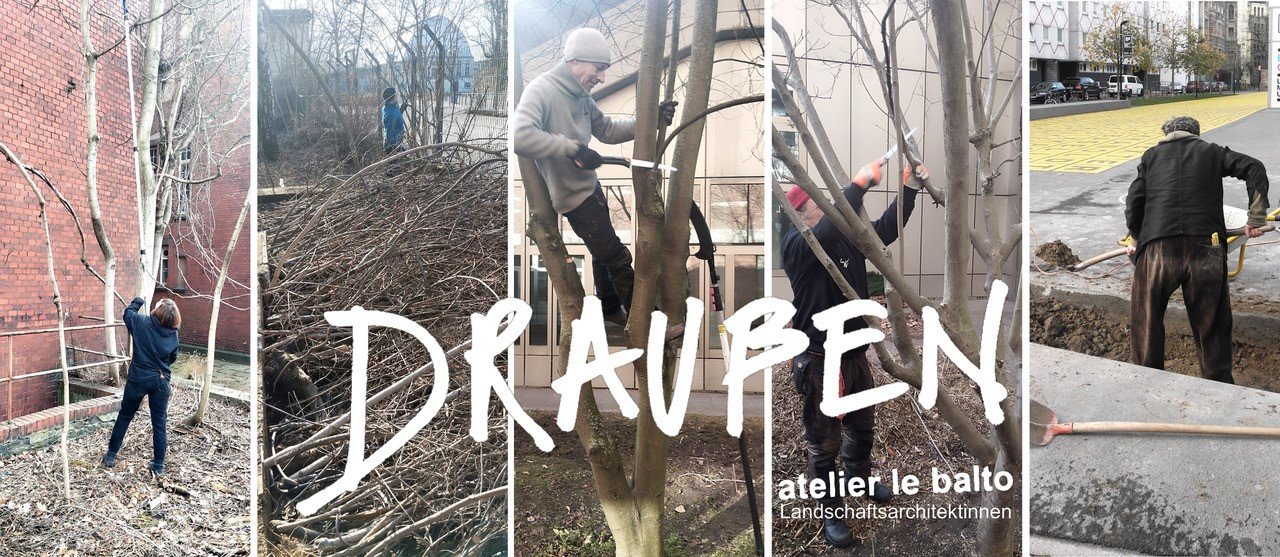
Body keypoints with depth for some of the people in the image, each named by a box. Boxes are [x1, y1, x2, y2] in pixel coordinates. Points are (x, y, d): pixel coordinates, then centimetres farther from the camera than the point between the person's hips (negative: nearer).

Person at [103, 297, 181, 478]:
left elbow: (128, 313, 10)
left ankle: (111, 455, 27)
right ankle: (158, 466, 10)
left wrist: (138, 301, 27)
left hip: (138, 379, -1)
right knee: (159, 423, 7)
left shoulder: (141, 322, -12)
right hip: (161, 381, 1)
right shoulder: (173, 333, -6)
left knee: (124, 416, 18)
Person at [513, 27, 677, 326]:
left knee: (604, 254, 23)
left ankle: (609, 310, 43)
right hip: (575, 197, -9)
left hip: (592, 188, 9)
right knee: (619, 259, -1)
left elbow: (608, 130, 14)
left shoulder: (581, 96, 4)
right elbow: (520, 136, -37)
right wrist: (573, 148, -35)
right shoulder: (542, 90, -22)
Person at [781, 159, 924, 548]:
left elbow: (887, 230, 7)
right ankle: (830, 513, 20)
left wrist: (910, 187, -4)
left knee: (862, 428, 25)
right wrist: (860, 183, -37)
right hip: (820, 362, -7)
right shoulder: (795, 245, -19)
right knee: (825, 444, 5)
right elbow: (828, 232, -37)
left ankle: (859, 480, 50)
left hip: (855, 353, 7)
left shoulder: (848, 237, 2)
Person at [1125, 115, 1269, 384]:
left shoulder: (1152, 155, 18)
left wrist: (1136, 239, 25)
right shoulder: (1212, 151, 19)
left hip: (1157, 249, 0)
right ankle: (1219, 382, 22)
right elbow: (1253, 168, 6)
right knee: (1211, 322, 13)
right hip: (1205, 248, 1)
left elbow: (1134, 202, 11)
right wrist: (1256, 218, 7)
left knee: (1146, 320, 13)